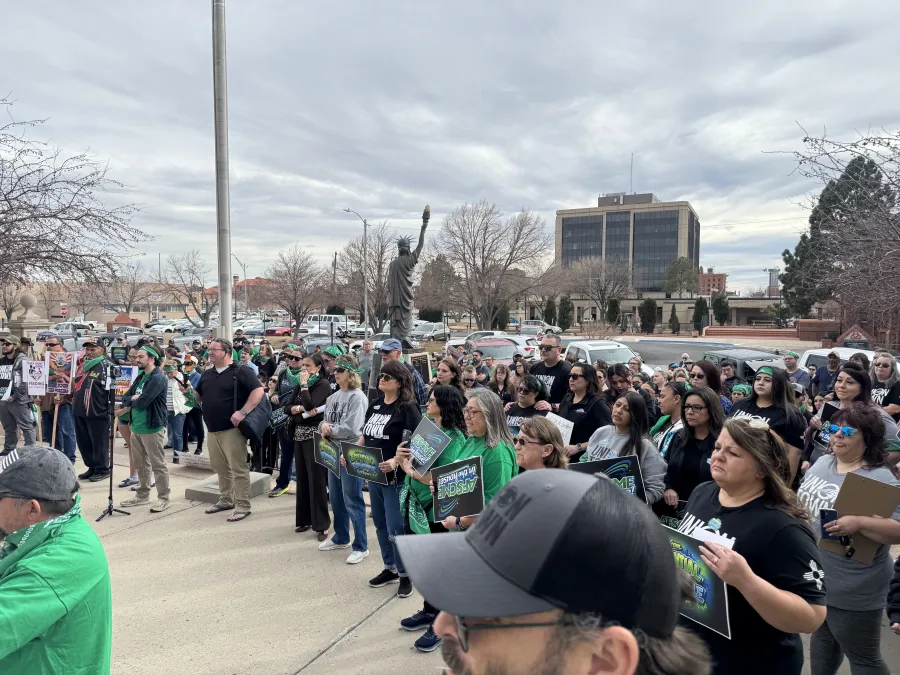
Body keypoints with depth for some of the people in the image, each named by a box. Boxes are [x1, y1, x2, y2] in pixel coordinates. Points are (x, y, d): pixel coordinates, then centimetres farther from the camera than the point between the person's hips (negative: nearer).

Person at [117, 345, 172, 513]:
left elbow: (142, 402, -23)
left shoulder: (158, 378, -15)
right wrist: (134, 399, -12)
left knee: (158, 465, -2)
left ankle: (163, 498, 6)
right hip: (136, 427, 9)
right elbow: (125, 399, 9)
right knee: (141, 464, 17)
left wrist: (129, 404, -3)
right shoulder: (140, 377, 14)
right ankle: (142, 495, 29)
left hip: (152, 427, -9)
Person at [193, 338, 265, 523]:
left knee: (238, 468, -4)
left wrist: (243, 412, -22)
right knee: (220, 468, 15)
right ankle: (226, 500, 29)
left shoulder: (241, 372, -8)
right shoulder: (206, 375, 14)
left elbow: (258, 391, -16)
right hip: (212, 430, 7)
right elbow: (198, 398, 24)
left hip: (232, 429, -7)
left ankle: (243, 506, 3)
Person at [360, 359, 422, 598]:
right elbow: (365, 436, 17)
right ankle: (390, 568, 33)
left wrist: (396, 461, -31)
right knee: (380, 525, 17)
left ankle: (405, 575, 17)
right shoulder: (375, 405, 8)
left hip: (395, 477, -7)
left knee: (395, 529, -1)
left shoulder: (407, 408, -14)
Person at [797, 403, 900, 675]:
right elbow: (802, 500, 16)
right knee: (822, 635, 27)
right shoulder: (821, 462, 3)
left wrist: (859, 523, -36)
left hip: (853, 591, -7)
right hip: (813, 577, 7)